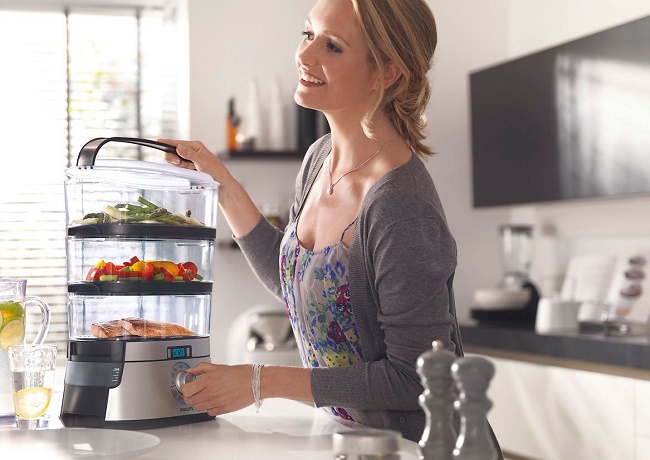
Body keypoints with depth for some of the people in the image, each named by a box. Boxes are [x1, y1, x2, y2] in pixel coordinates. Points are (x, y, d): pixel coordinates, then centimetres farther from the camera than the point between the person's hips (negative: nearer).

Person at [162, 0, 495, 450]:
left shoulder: (402, 210, -27)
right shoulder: (320, 159, -1)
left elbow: (413, 378, -23)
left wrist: (261, 382, -20)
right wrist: (221, 182, 9)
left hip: (416, 443, -7)